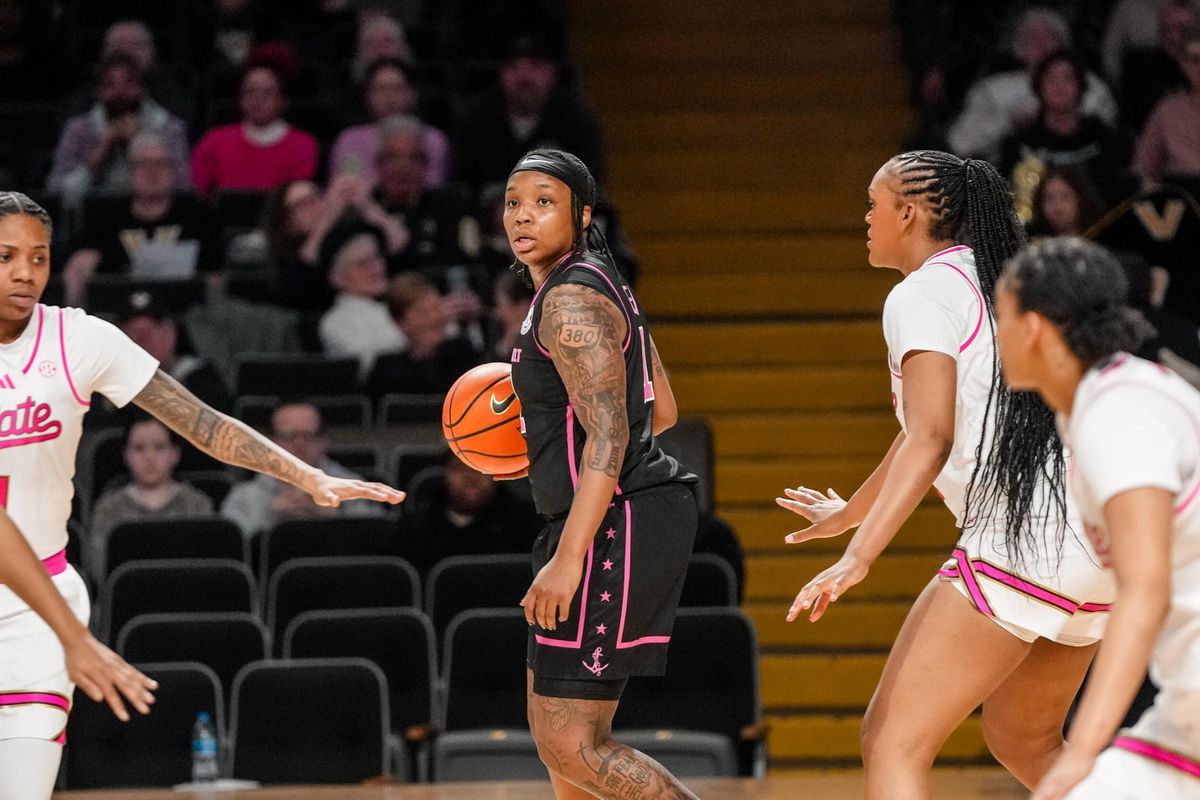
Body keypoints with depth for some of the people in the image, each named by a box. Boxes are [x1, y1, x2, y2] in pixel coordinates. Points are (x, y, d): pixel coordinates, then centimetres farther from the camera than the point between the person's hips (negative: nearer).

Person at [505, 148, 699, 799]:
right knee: (552, 727, 17)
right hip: (626, 520, 11)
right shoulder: (602, 285, 17)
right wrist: (546, 430, 25)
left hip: (614, 526, -11)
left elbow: (608, 435, -22)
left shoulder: (570, 300, -14)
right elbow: (660, 411, 23)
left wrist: (568, 560, -26)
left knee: (571, 745, -11)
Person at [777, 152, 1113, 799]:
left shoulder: (922, 294, -4)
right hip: (1099, 551, 9)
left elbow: (931, 437, -18)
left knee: (892, 744, -7)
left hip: (1020, 545, -9)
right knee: (1023, 743, 27)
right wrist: (849, 513, 49)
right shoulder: (1006, 284, 23)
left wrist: (857, 558, -27)